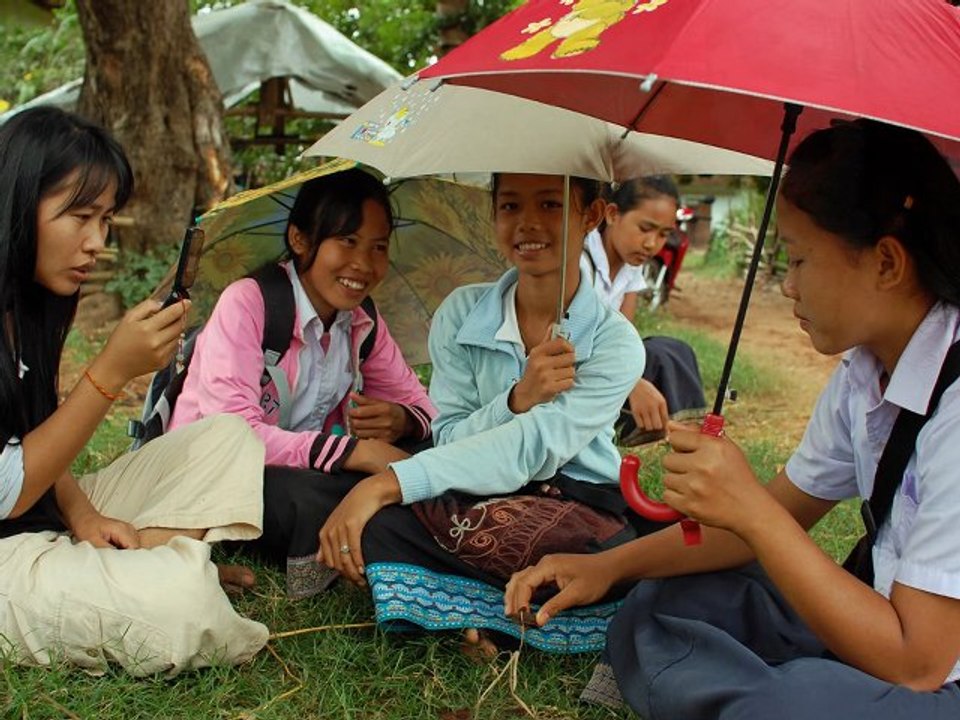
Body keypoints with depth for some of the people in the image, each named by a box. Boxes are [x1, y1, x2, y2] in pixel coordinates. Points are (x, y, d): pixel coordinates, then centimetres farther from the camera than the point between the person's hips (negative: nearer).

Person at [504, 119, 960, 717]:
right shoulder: (864, 373, 1)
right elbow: (773, 518, 10)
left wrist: (749, 507, -28)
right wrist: (610, 567, 1)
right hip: (895, 639, 7)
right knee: (656, 613, -1)